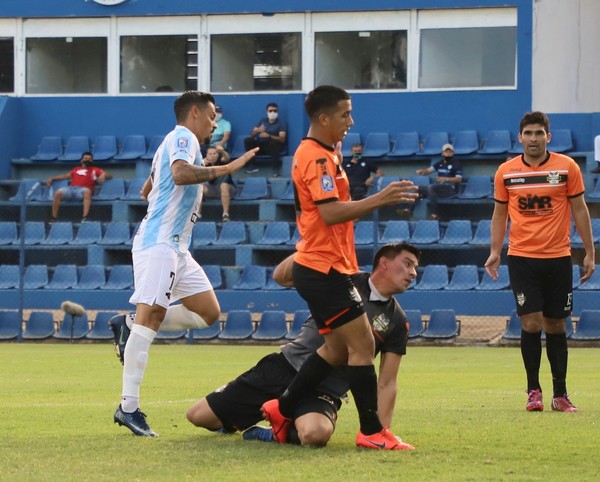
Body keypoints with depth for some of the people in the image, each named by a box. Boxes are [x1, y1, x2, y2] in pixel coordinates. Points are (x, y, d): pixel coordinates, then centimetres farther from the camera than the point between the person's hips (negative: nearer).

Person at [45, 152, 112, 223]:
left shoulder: (95, 170, 25)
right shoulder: (76, 169, 33)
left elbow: (109, 176, 18)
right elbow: (65, 176, 32)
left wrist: (103, 175, -5)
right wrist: (52, 178, 22)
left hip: (82, 190, -3)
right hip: (71, 188, 3)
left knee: (87, 191, -40)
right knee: (58, 193, -28)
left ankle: (84, 218, -52)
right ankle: (53, 218, -24)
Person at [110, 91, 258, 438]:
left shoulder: (178, 142, 25)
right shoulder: (183, 137, -6)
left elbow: (147, 190, 37)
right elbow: (180, 174, -28)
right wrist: (224, 169, -24)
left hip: (176, 247, 11)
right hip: (159, 243, -11)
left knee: (209, 311, 5)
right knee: (151, 316, -16)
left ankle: (129, 325, 8)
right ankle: (129, 407, -19)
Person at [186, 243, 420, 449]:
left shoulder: (397, 321, 4)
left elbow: (386, 384, 6)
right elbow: (281, 276, -2)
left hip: (324, 391, -1)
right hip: (284, 366, 1)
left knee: (315, 434, -40)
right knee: (198, 416, -3)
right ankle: (235, 422, 32)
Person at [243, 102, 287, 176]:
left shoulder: (281, 122, -1)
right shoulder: (262, 121, 12)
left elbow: (282, 139, -15)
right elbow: (252, 135, 7)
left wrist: (269, 136, -31)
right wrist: (257, 130, -18)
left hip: (273, 147, -4)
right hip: (260, 145, 4)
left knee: (274, 143, -37)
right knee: (248, 140, -20)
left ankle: (276, 168, -36)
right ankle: (252, 165, -19)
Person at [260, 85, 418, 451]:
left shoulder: (322, 154, 16)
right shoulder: (317, 158, -16)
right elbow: (331, 213, -25)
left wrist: (379, 201, 12)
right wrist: (379, 199, -26)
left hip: (320, 268, 11)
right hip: (325, 269, -11)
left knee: (338, 348, 15)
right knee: (363, 344, -9)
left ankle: (282, 409, 20)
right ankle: (372, 431, -6)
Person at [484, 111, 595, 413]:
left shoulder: (567, 167, -1)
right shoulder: (506, 172, 3)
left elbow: (579, 210, 4)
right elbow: (499, 213, 11)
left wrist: (589, 252, 1)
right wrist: (495, 251, 2)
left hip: (558, 258, 0)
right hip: (521, 258, 0)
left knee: (556, 327, 6)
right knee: (531, 324, -8)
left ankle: (560, 394, 13)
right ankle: (533, 391, 3)